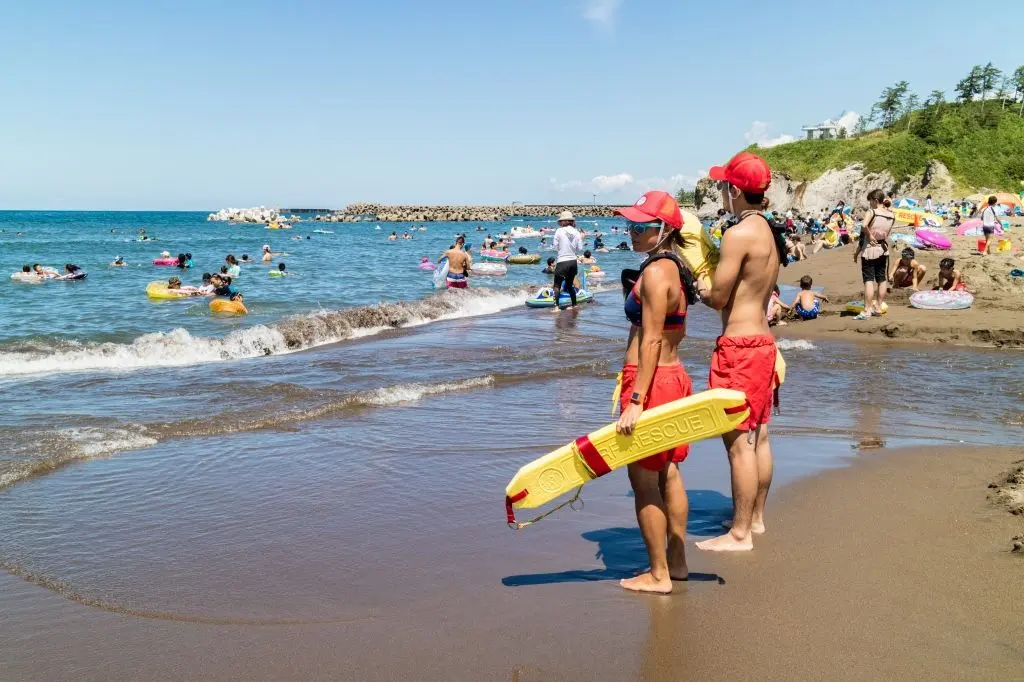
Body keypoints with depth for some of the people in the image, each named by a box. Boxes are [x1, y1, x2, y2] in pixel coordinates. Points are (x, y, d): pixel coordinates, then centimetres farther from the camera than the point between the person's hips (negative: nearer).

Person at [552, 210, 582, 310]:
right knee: (570, 285, 20)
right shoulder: (576, 232, 1)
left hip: (562, 261, -5)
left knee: (557, 285, -3)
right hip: (573, 261, 5)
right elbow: (579, 248, 3)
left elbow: (555, 247, -8)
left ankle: (556, 306, -18)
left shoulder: (559, 231, -10)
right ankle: (574, 305, 23)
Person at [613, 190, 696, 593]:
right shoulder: (675, 269, 12)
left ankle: (658, 575, 8)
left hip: (651, 380, -10)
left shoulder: (654, 273, -17)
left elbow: (651, 341, -22)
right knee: (668, 473, 17)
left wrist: (635, 401, -23)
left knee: (643, 478, -1)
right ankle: (676, 562, 28)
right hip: (674, 375, 10)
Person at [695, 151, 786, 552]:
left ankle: (739, 533, 4)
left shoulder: (738, 234, -17)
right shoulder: (770, 232, 11)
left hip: (738, 345, -10)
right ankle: (756, 519, 28)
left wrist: (699, 290, 5)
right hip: (763, 341, 10)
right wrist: (712, 286, 11)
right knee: (758, 436, 16)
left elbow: (717, 297, -14)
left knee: (738, 441, -4)